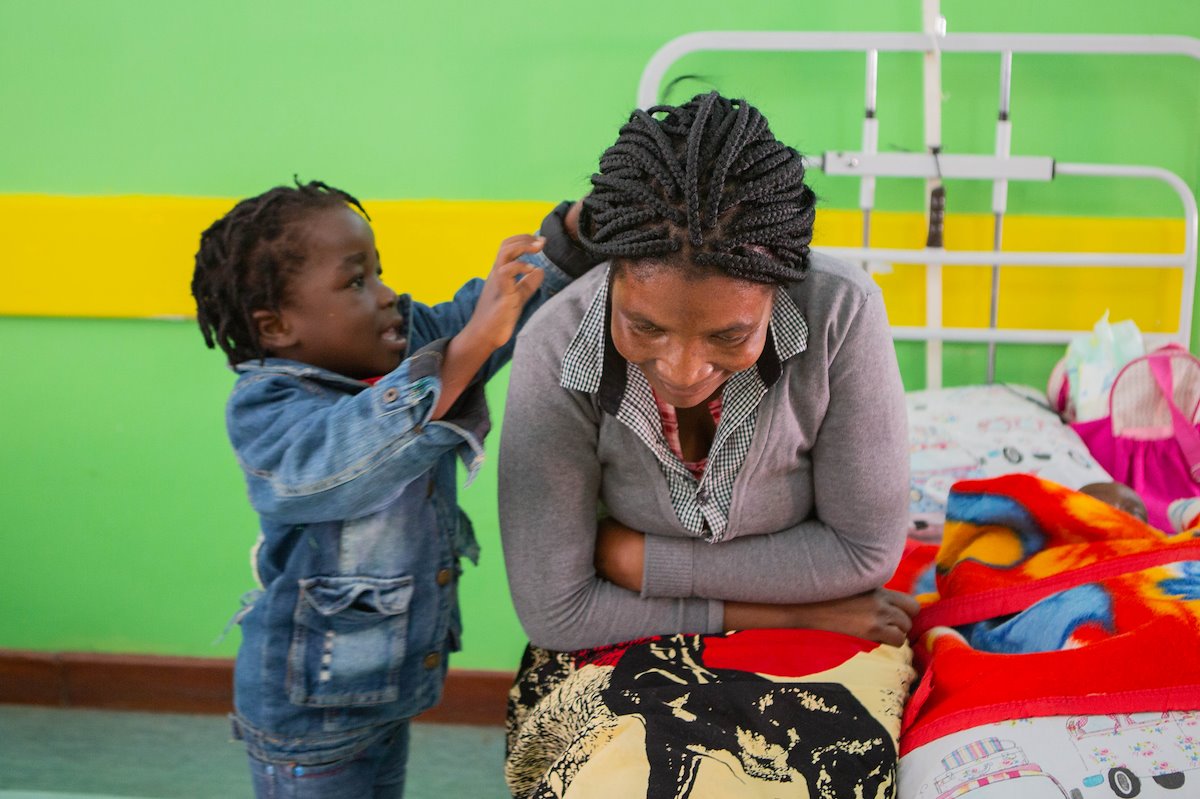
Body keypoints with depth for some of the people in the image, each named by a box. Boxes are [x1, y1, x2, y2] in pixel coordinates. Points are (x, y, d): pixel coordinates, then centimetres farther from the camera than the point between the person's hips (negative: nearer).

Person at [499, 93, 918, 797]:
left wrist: (640, 560, -14)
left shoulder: (841, 312, -24)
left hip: (818, 659, 1)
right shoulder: (556, 355, -22)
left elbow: (865, 551, -13)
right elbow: (555, 612, -16)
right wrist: (792, 611, -16)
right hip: (624, 650, 0)